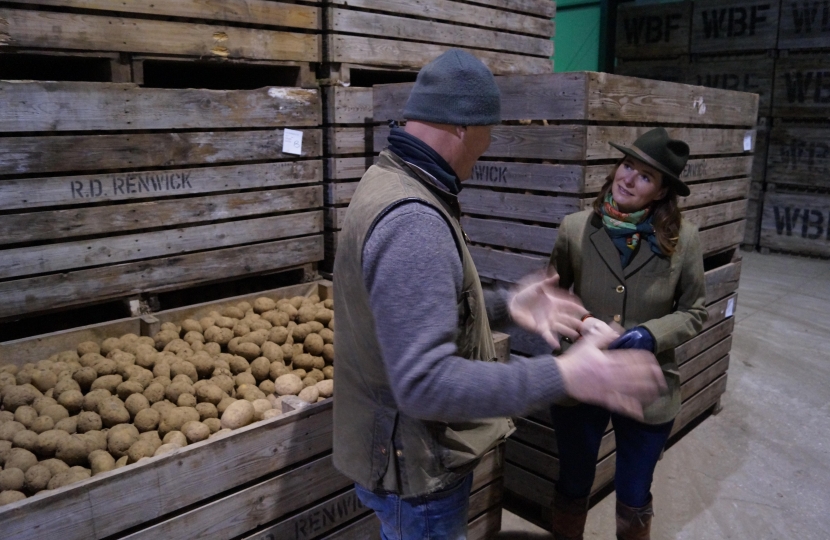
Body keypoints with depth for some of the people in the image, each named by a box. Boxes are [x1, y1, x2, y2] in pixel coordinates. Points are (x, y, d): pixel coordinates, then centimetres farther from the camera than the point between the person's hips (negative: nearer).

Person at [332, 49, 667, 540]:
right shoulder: (411, 222, -31)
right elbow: (425, 383, -35)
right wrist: (563, 376, -33)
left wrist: (505, 304, 8)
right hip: (416, 464, -9)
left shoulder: (392, 181, 4)